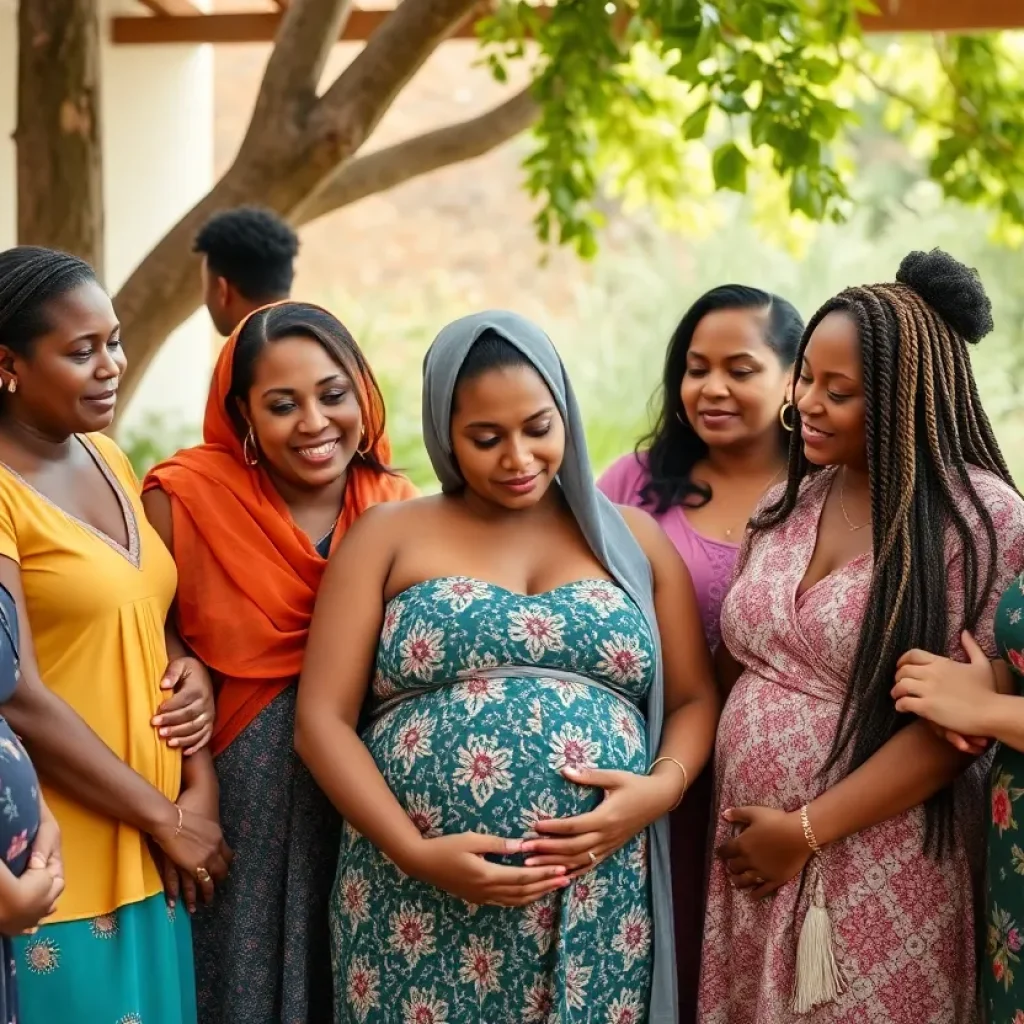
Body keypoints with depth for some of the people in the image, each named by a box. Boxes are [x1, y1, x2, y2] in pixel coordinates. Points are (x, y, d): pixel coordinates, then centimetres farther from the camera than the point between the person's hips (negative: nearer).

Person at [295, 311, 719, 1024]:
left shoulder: (632, 537, 10)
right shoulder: (389, 537, 5)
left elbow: (695, 698, 10)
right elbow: (322, 718, 0)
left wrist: (663, 787, -10)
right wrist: (415, 852, -12)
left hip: (596, 907, 1)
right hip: (419, 905, -1)